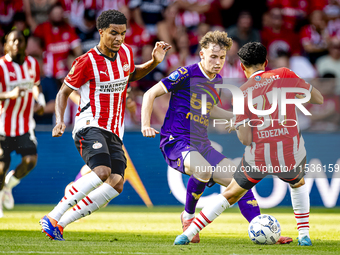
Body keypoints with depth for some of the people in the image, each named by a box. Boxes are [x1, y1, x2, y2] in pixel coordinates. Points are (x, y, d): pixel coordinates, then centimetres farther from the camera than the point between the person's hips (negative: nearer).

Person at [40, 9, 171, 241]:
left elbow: (132, 75, 30)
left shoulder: (126, 52, 8)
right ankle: (52, 217, -26)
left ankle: (61, 223, -4)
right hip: (90, 126, -7)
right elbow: (63, 92, -1)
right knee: (102, 172, -31)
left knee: (116, 184, -9)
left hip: (114, 132, 7)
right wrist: (60, 122, -16)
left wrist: (154, 62, 13)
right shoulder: (87, 62, -10)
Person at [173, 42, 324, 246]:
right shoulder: (284, 75, 1)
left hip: (258, 157, 0)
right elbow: (319, 99, 8)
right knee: (298, 184, 35)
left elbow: (245, 139, -5)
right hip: (291, 154, 0)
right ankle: (304, 235, 28)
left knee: (231, 194, 19)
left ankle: (188, 234, 16)